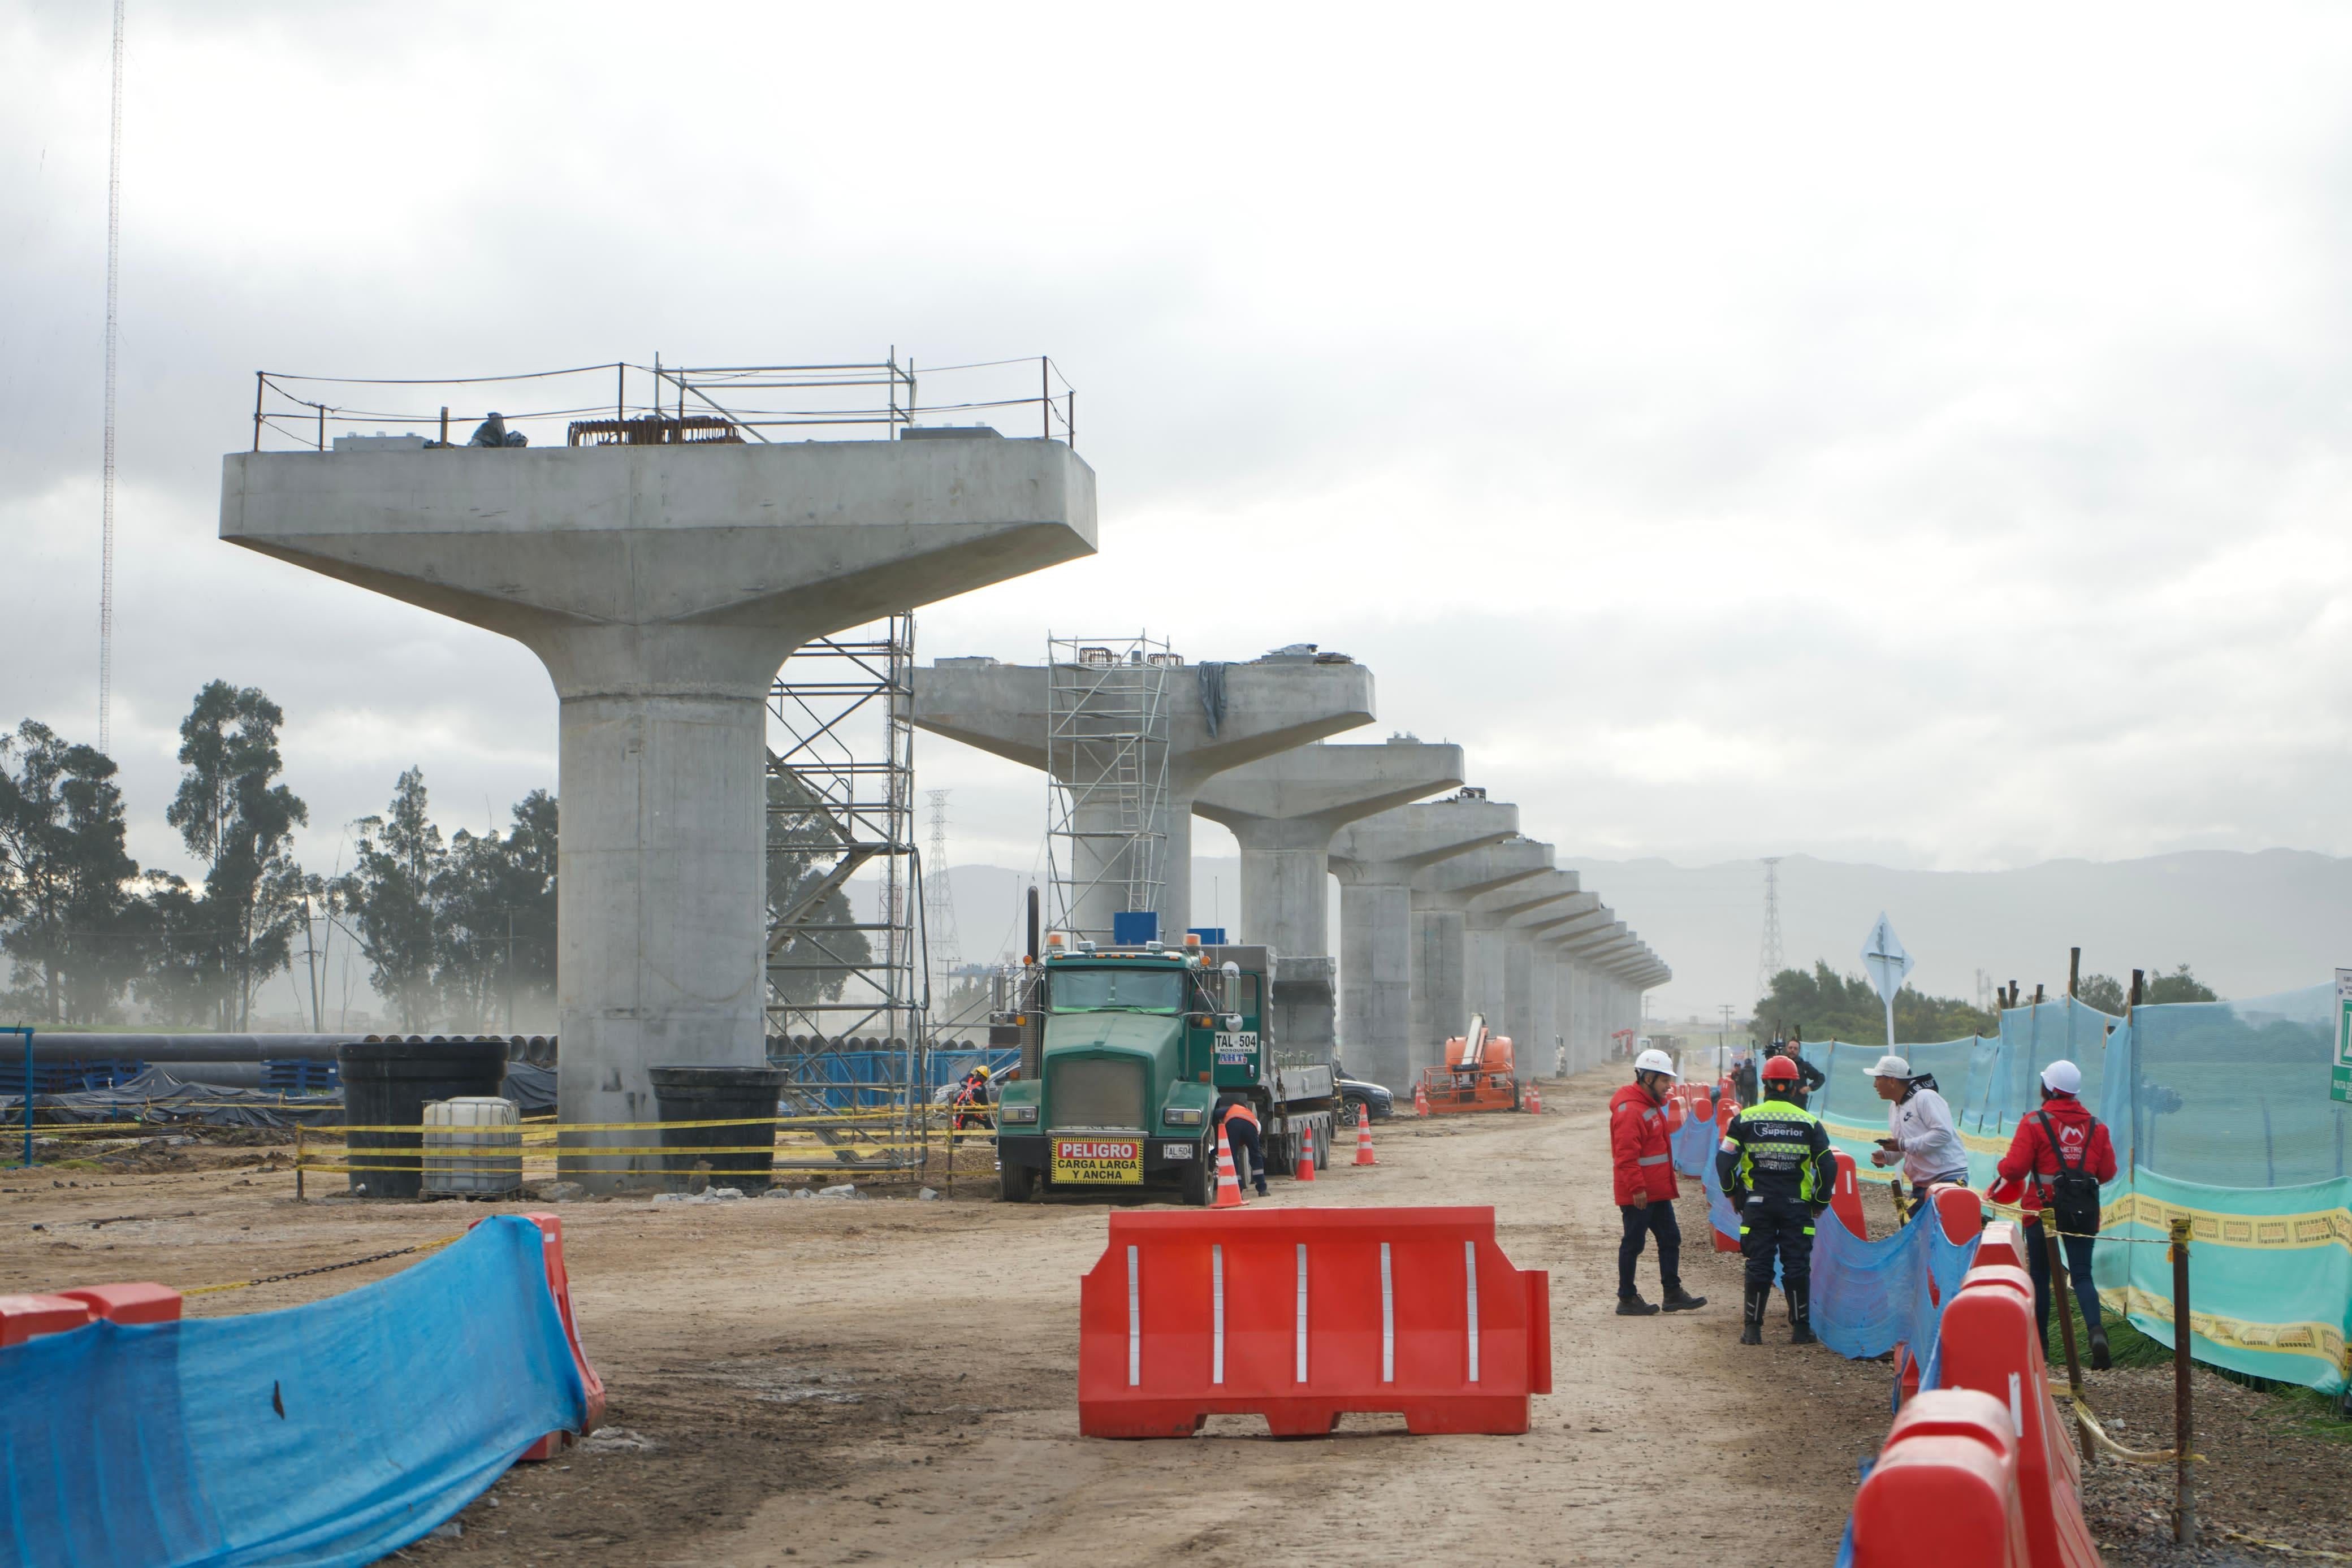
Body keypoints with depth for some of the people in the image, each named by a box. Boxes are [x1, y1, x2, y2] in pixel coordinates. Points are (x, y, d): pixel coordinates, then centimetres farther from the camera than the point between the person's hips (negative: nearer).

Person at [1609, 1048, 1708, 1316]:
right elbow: (1626, 1154, -25)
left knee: (1670, 1239, 11)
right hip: (1639, 1194, -10)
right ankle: (1627, 1299, 7)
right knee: (1633, 1244, -1)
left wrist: (1668, 1182, 23)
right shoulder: (1630, 1110, -19)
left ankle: (1672, 1293, 17)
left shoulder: (1650, 1105, 15)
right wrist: (1637, 1188, -26)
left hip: (1658, 1191, 10)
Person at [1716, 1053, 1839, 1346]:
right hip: (1796, 1204, 0)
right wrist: (1820, 1202, 13)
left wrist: (1731, 1193, 14)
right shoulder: (1809, 1122, 0)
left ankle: (1752, 1327, 7)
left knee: (1759, 1264, 6)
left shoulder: (1745, 1119, -1)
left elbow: (1725, 1159, -1)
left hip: (1757, 1204, 0)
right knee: (1797, 1264, 6)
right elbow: (1827, 1165, 1)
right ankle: (1801, 1328, 8)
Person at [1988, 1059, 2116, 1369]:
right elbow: (2108, 1172, 6)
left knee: (2040, 1274, 11)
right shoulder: (2096, 1126, 4)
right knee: (2082, 1274, 4)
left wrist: (2001, 1172, 9)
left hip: (2044, 1206, -3)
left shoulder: (2034, 1123, -8)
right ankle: (2096, 1329, -21)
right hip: (2084, 1210, 3)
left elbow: (2014, 1168, -13)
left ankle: (2038, 1339, 18)